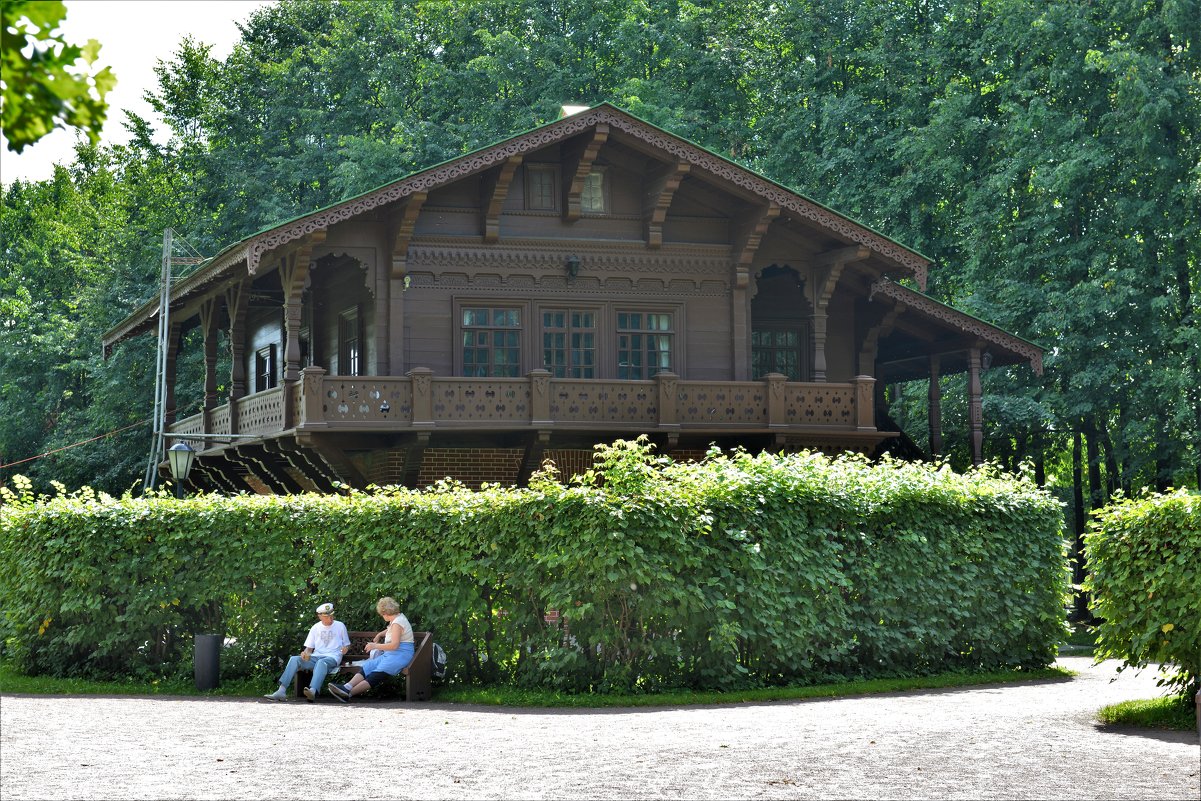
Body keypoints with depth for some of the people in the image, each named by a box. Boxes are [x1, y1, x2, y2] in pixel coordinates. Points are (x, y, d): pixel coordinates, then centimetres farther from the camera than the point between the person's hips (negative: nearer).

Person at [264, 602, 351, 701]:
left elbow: (347, 645, 16)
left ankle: (313, 691, -66)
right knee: (294, 659, -23)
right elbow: (309, 648, 17)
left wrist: (345, 648, -9)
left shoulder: (340, 626, 11)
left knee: (321, 662, -41)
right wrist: (305, 654, -7)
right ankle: (281, 691, -35)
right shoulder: (316, 628, 17)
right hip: (316, 656, 4)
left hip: (333, 657, -4)